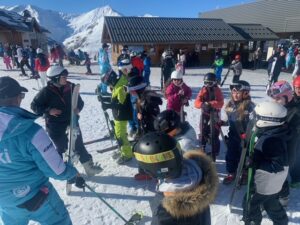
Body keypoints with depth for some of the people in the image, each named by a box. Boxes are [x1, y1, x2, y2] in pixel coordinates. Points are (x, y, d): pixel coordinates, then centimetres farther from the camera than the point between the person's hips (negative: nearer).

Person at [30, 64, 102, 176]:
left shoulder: (71, 87, -4)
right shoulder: (46, 91, -15)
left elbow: (79, 101, 8)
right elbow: (34, 106, -6)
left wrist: (78, 108, -13)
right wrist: (48, 110, -20)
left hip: (71, 122, 4)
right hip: (55, 126, -3)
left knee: (79, 145, 10)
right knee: (61, 148, 9)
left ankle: (89, 166, 19)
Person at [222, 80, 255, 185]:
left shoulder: (250, 106, -17)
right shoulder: (230, 104, 1)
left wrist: (247, 134, -29)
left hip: (244, 136, -5)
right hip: (232, 135, 5)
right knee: (230, 155, 14)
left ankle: (245, 174, 36)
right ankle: (231, 173, 33)